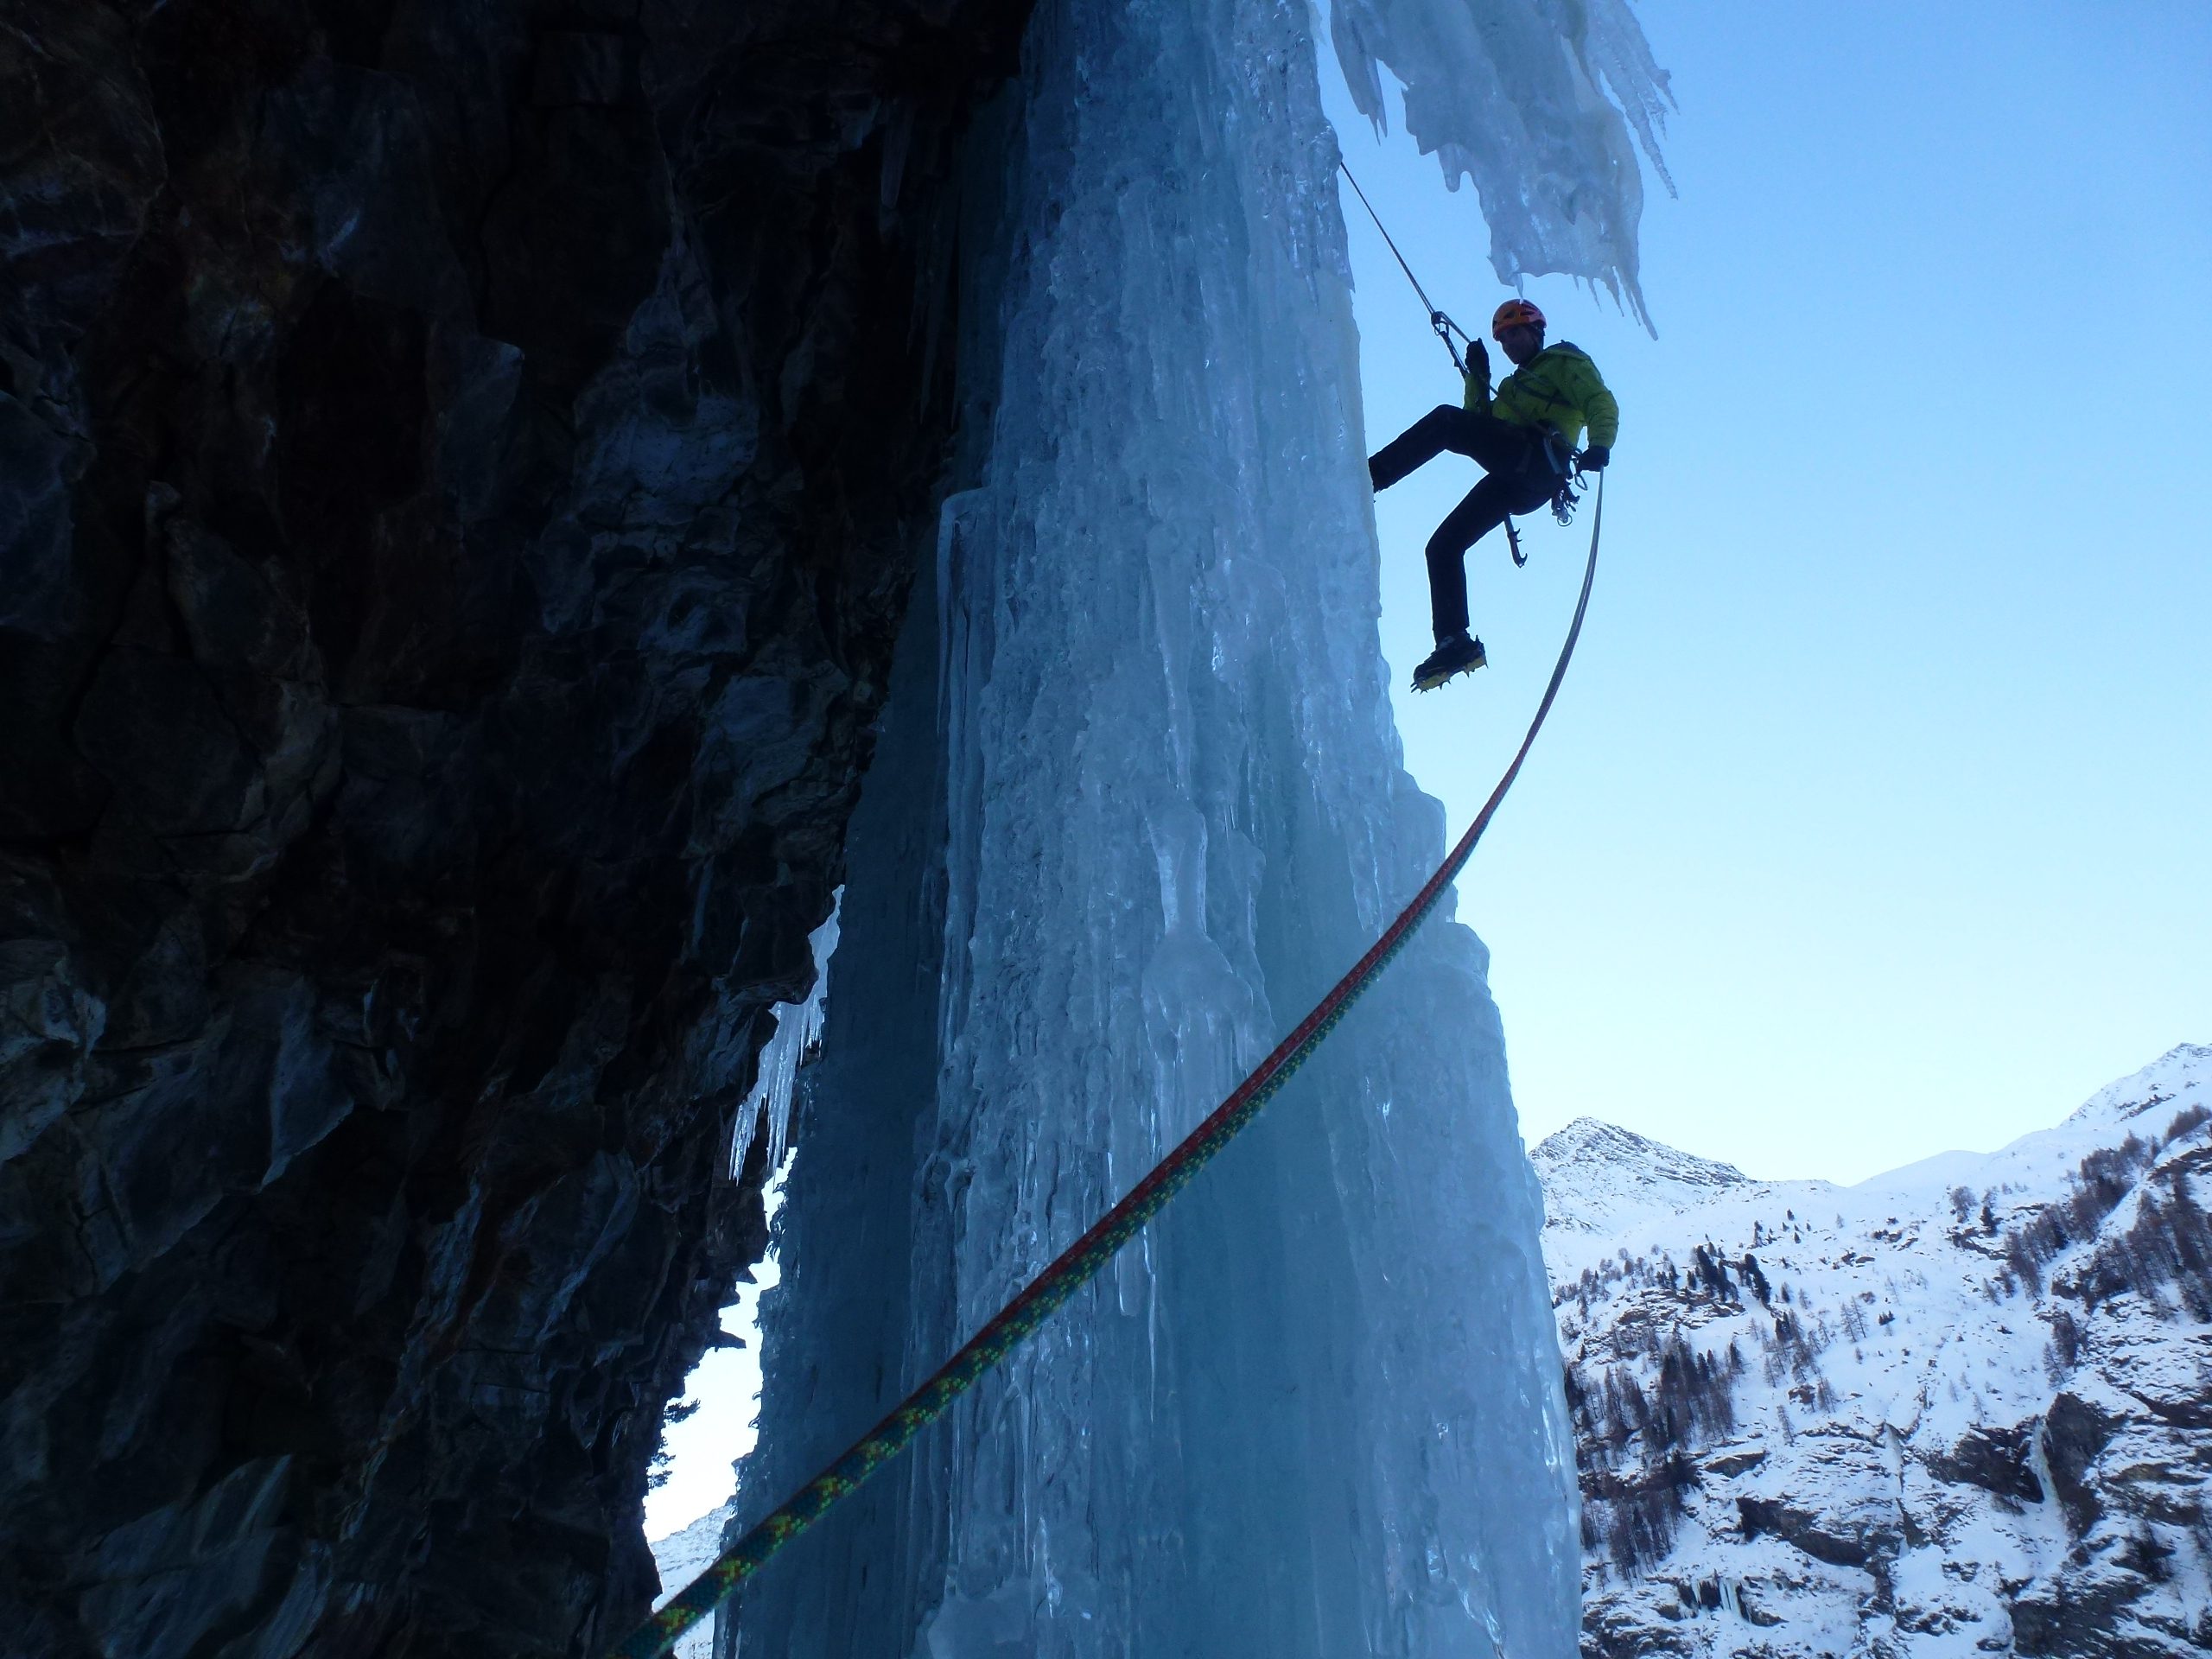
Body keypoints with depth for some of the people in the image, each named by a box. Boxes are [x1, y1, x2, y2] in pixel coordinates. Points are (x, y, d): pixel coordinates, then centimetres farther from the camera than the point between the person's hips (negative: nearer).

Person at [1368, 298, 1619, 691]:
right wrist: (1477, 376, 16)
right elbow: (1481, 422, 27)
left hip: (1538, 460, -9)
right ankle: (1456, 642, -4)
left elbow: (1601, 403, -1)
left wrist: (1599, 445, -21)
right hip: (1517, 484, 9)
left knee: (1445, 419, -24)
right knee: (1443, 546, 1)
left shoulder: (1564, 361, 16)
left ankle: (1366, 478, -31)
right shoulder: (1516, 384, 40)